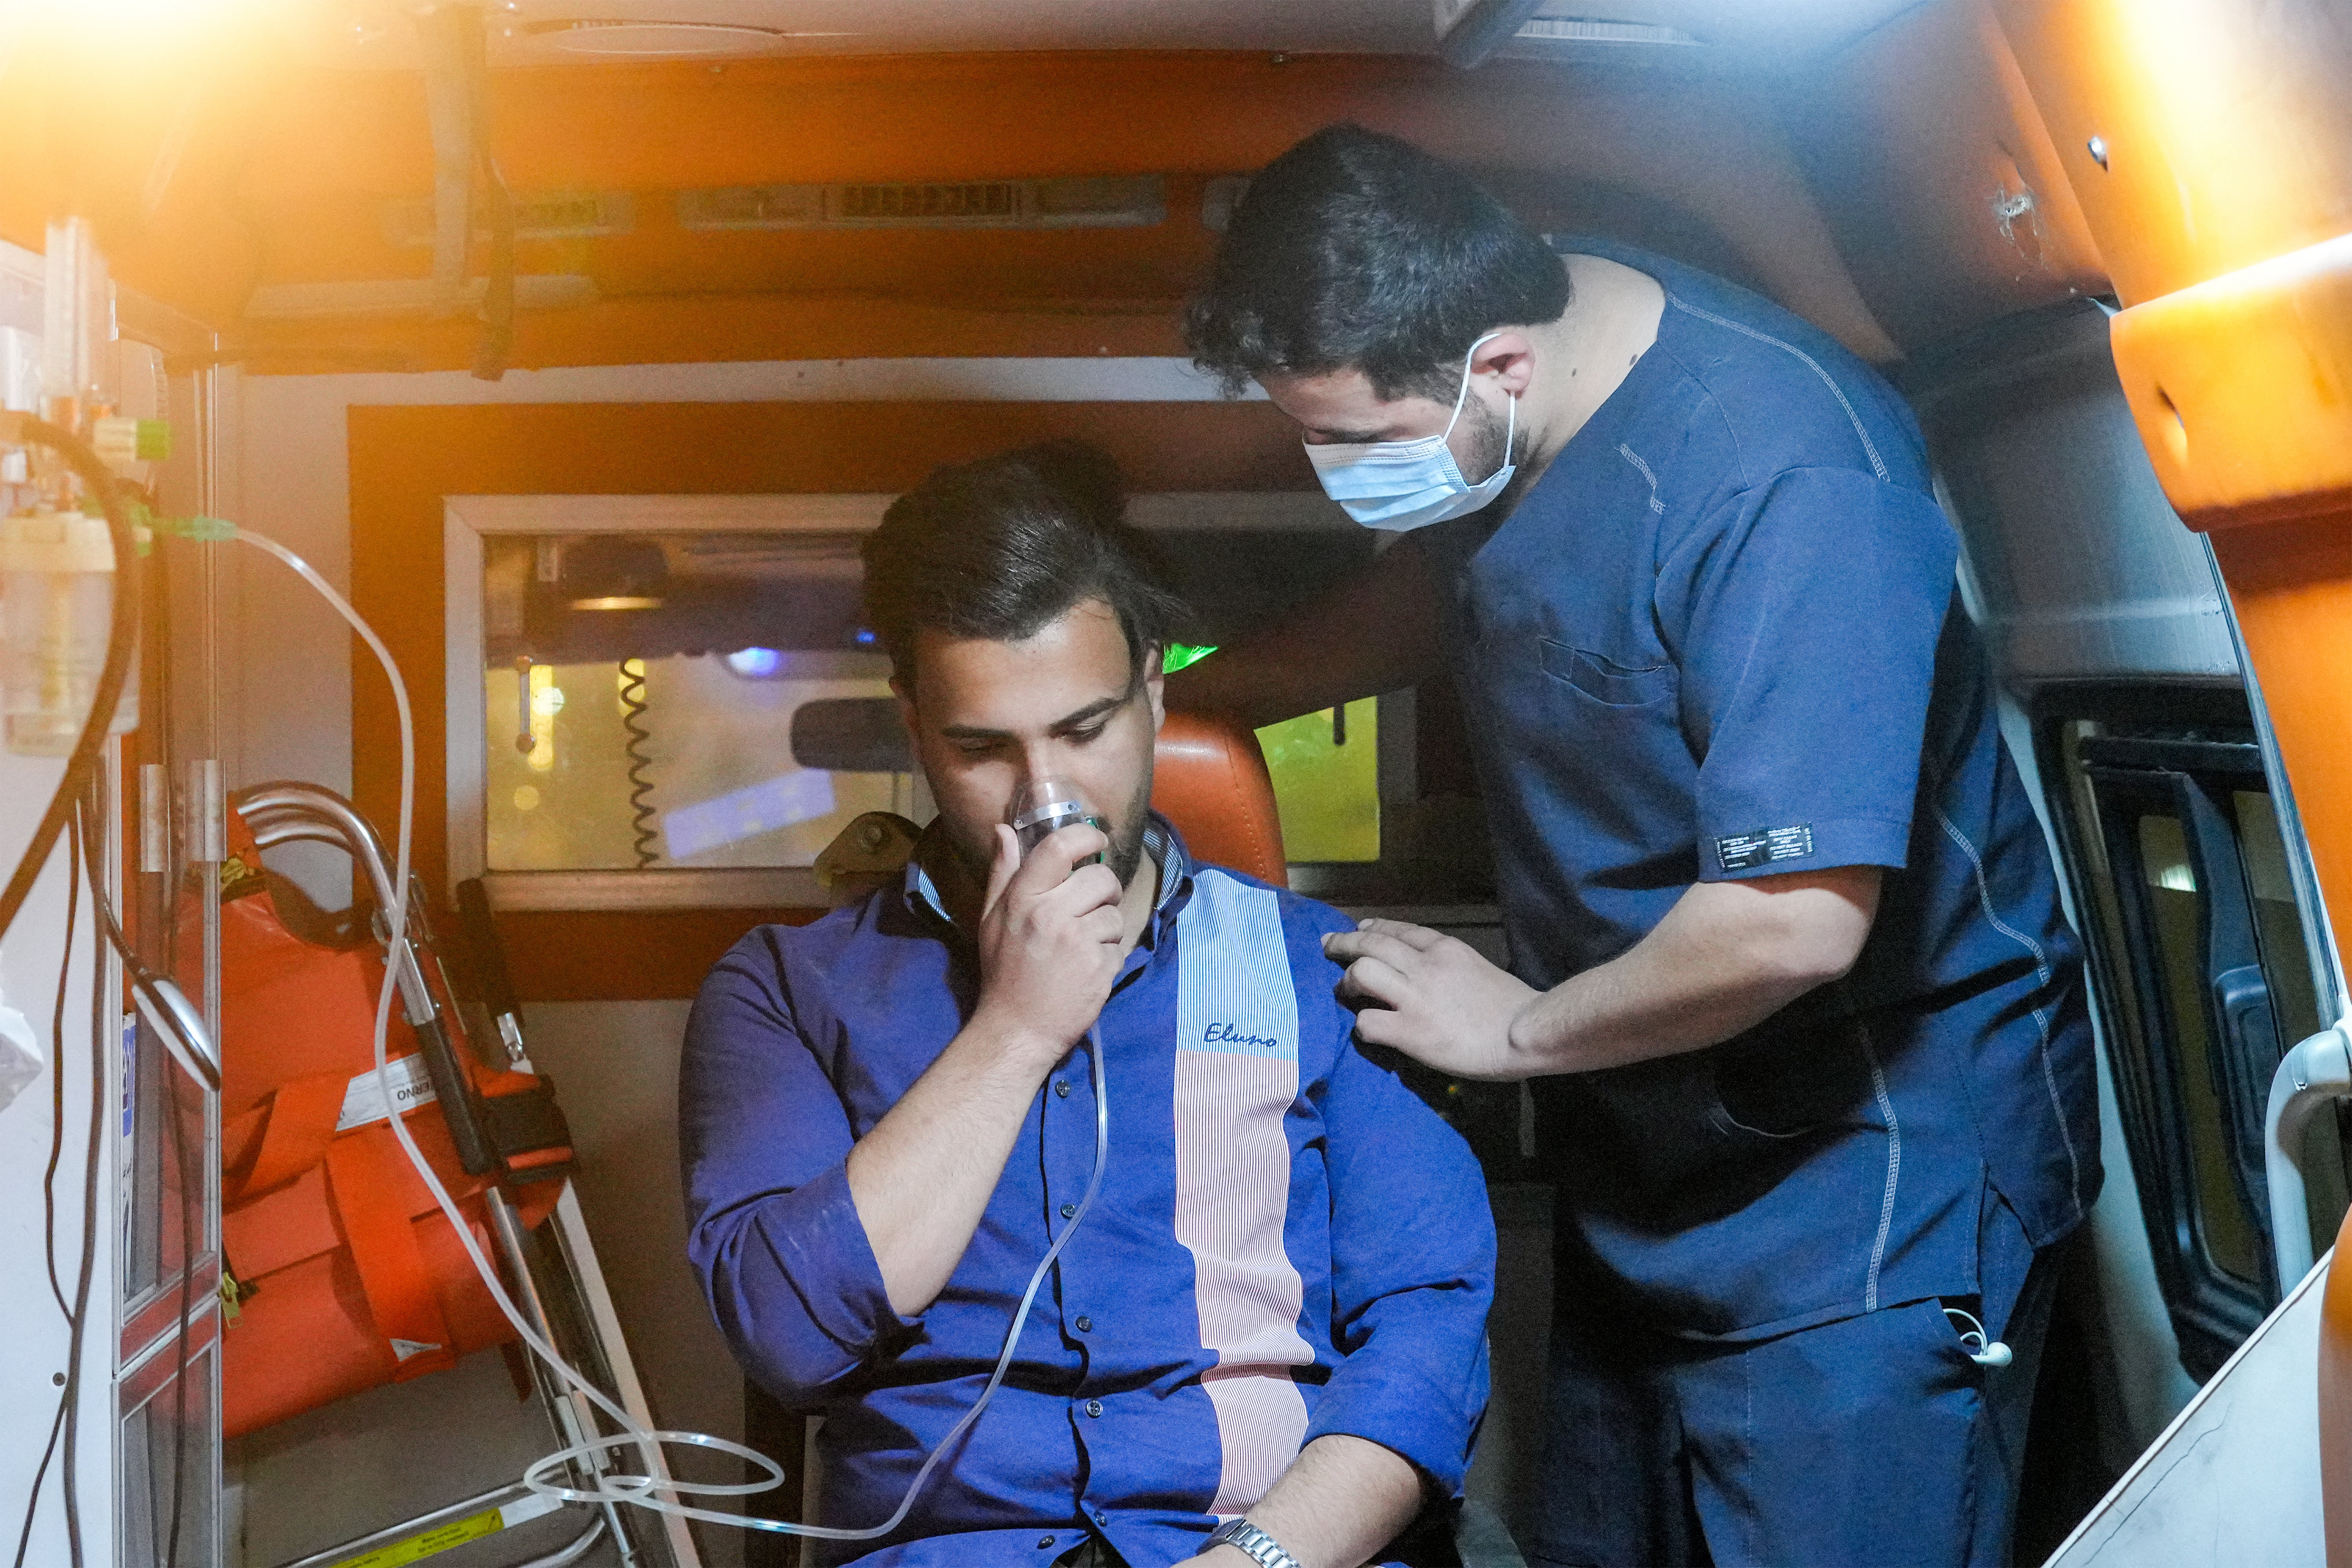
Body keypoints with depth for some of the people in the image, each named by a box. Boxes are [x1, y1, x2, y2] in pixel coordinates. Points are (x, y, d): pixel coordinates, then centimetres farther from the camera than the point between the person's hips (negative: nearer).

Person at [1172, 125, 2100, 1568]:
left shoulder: (1783, 478, -31)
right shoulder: (1506, 319, -3)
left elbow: (1795, 921, -35)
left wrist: (1520, 1030, -17)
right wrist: (1173, 698, 12)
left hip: (1864, 1186, -8)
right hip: (1643, 1170, 9)